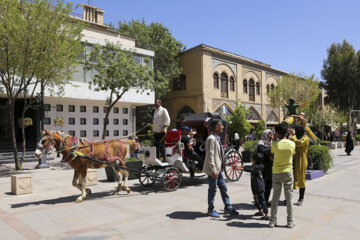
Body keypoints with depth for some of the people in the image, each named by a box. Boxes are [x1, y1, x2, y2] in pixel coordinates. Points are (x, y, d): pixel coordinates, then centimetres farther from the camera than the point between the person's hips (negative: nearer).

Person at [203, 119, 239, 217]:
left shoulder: (217, 138, 12)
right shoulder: (211, 138, -20)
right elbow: (210, 156, -23)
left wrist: (218, 168, 18)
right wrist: (213, 170, -23)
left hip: (218, 168, 9)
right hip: (213, 169, -9)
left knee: (223, 187, 16)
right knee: (212, 189, 3)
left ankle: (228, 207, 28)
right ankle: (210, 210, 18)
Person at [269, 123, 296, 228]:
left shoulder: (274, 144, -10)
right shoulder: (292, 144, -6)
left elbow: (272, 157, 0)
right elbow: (292, 155, 6)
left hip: (276, 172, 0)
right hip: (288, 172, 0)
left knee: (275, 196, 9)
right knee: (289, 196, 10)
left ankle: (272, 220, 14)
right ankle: (290, 221, 16)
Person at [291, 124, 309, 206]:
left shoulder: (305, 138, -10)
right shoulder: (295, 137, 13)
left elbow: (298, 143, -29)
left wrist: (293, 135, -22)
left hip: (301, 162, -7)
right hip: (293, 161, 7)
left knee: (301, 179, 2)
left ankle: (301, 199, 14)